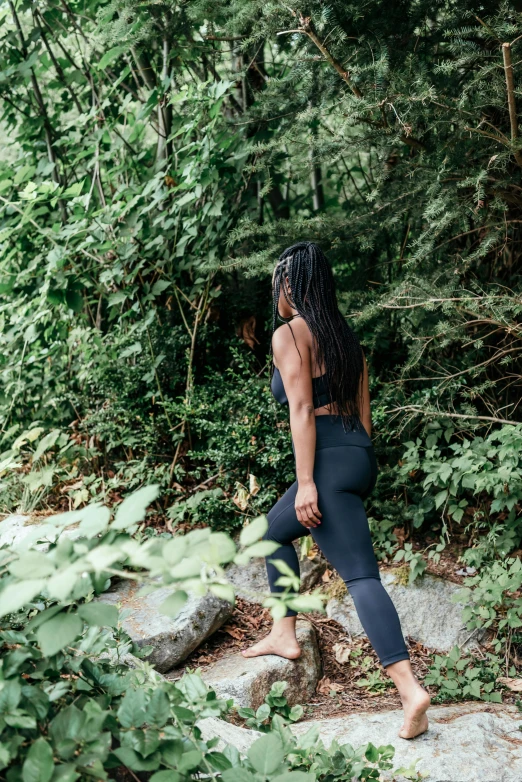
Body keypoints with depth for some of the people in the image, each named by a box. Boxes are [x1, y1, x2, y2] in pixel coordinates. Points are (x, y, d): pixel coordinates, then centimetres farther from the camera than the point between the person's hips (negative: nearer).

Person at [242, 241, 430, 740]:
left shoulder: (289, 333, -7)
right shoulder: (345, 338, 17)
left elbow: (302, 409, -15)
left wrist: (305, 482, -19)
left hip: (329, 463, -9)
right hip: (359, 456, 9)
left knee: (360, 575, -10)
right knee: (274, 531, 25)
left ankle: (410, 689, -15)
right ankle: (284, 637, 29)